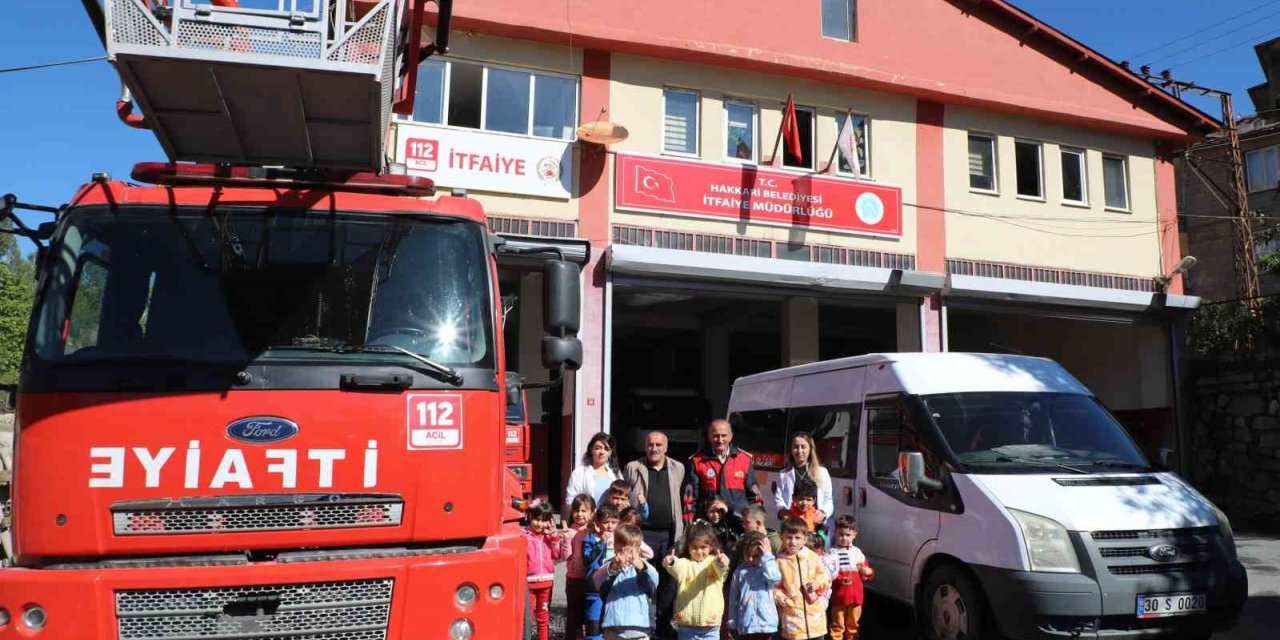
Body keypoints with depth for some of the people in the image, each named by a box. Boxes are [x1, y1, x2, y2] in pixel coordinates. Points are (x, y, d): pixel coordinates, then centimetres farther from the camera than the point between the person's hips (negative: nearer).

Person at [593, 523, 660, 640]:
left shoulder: (643, 567, 3)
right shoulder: (609, 567, 3)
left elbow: (654, 580, -18)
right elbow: (596, 580, -18)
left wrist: (641, 566, -41)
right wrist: (612, 568, -39)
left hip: (638, 629, -1)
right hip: (613, 630, 1)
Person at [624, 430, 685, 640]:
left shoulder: (677, 468, 10)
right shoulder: (633, 468, 2)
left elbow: (677, 499, 14)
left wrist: (679, 529, 11)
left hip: (670, 533, 3)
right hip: (643, 533, -3)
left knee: (669, 579, 9)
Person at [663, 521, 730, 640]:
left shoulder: (714, 562, 0)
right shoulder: (685, 563, 1)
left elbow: (721, 569, -22)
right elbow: (677, 569, -21)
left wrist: (722, 562, -48)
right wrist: (671, 563, -46)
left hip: (711, 626, -1)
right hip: (687, 626, 1)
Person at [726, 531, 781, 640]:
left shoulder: (766, 569, -2)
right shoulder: (739, 572, 3)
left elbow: (775, 578, -26)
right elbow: (733, 598, 8)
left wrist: (767, 557, -20)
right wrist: (732, 623, 7)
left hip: (765, 622, -2)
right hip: (744, 623, 2)